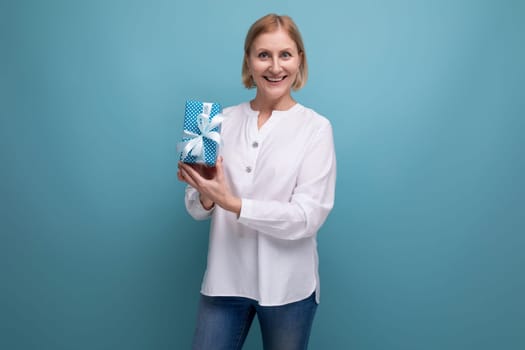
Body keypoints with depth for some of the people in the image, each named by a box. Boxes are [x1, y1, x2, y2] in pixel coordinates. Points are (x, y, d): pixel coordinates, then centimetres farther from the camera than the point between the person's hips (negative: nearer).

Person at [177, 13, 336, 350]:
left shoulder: (316, 127, -7)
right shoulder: (223, 121, 1)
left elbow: (308, 217, -14)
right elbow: (198, 208, 4)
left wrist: (232, 203, -23)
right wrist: (206, 197, -19)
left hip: (287, 285, -2)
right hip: (225, 280, 2)